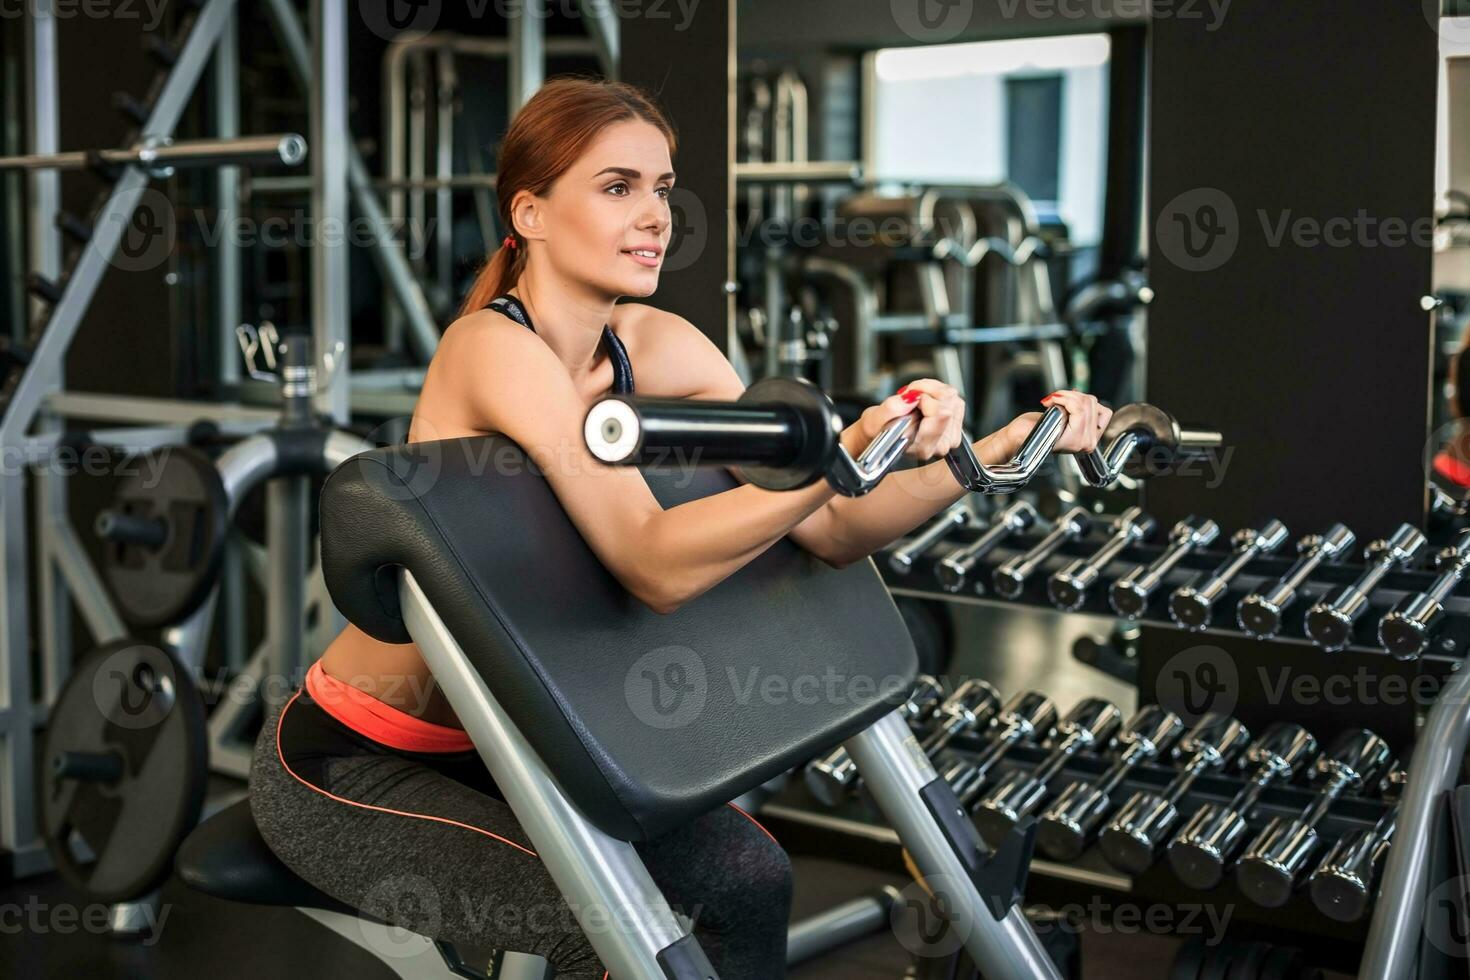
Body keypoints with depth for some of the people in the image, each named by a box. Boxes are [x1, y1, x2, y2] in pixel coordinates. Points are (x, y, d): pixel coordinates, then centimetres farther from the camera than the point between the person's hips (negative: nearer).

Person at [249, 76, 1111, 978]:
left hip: (493, 744, 7)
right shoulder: (494, 348, -26)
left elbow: (829, 530, -8)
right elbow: (656, 564, -38)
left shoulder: (651, 346, -5)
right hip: (347, 769, -7)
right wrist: (845, 456, -49)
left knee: (747, 874, -1)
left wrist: (998, 450, -19)